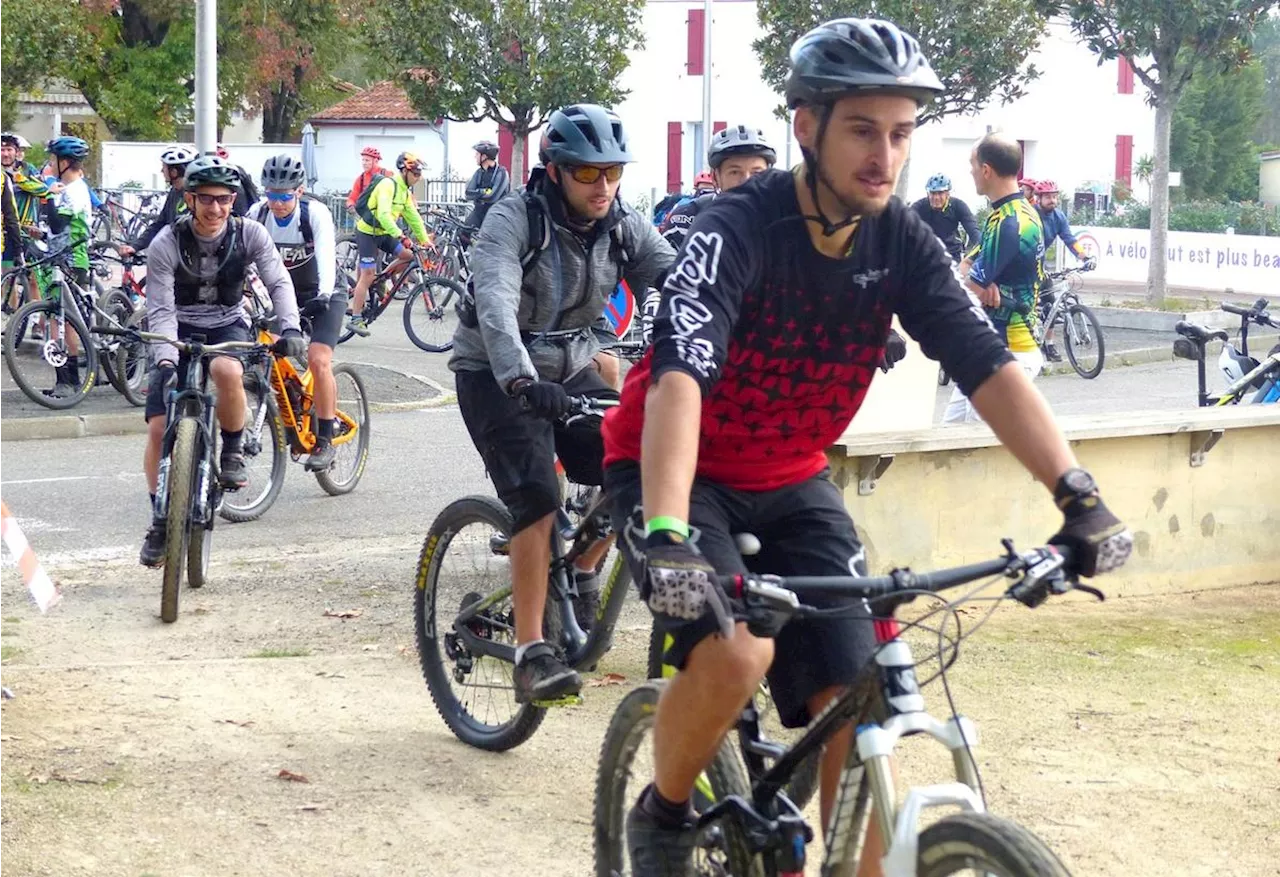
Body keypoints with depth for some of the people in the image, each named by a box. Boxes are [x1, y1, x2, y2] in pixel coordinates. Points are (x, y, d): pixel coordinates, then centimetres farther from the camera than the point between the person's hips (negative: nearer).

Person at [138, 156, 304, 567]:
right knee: (159, 427, -10)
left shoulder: (249, 234, -14)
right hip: (179, 331, 0)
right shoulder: (166, 244, -18)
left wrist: (290, 328, -35)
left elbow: (278, 282, -16)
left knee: (227, 371, -37)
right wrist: (166, 362, -36)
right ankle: (161, 521, 8)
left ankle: (232, 454, -11)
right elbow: (161, 310, -21)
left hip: (227, 325, 0)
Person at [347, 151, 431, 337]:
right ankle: (355, 319, -7)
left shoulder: (405, 191, 7)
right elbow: (383, 214, -33)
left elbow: (413, 217, 12)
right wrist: (400, 236, -41)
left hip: (383, 233, 8)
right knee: (368, 275, -10)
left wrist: (424, 240, 5)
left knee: (408, 255, -7)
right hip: (367, 232, -8)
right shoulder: (388, 185, -22)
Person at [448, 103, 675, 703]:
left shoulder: (624, 227, -5)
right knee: (538, 501, -21)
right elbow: (495, 302, -35)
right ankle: (531, 654, -20)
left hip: (570, 371, 6)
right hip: (498, 376, -6)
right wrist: (521, 381, -52)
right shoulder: (514, 220, -20)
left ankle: (583, 573, 16)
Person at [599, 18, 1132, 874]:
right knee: (735, 654, -29)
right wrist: (667, 536, -55)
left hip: (790, 484, 5)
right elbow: (679, 377, -40)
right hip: (678, 473, -5)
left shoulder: (904, 242, -10)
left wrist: (1079, 495, -29)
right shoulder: (740, 228, -27)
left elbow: (990, 366, -16)